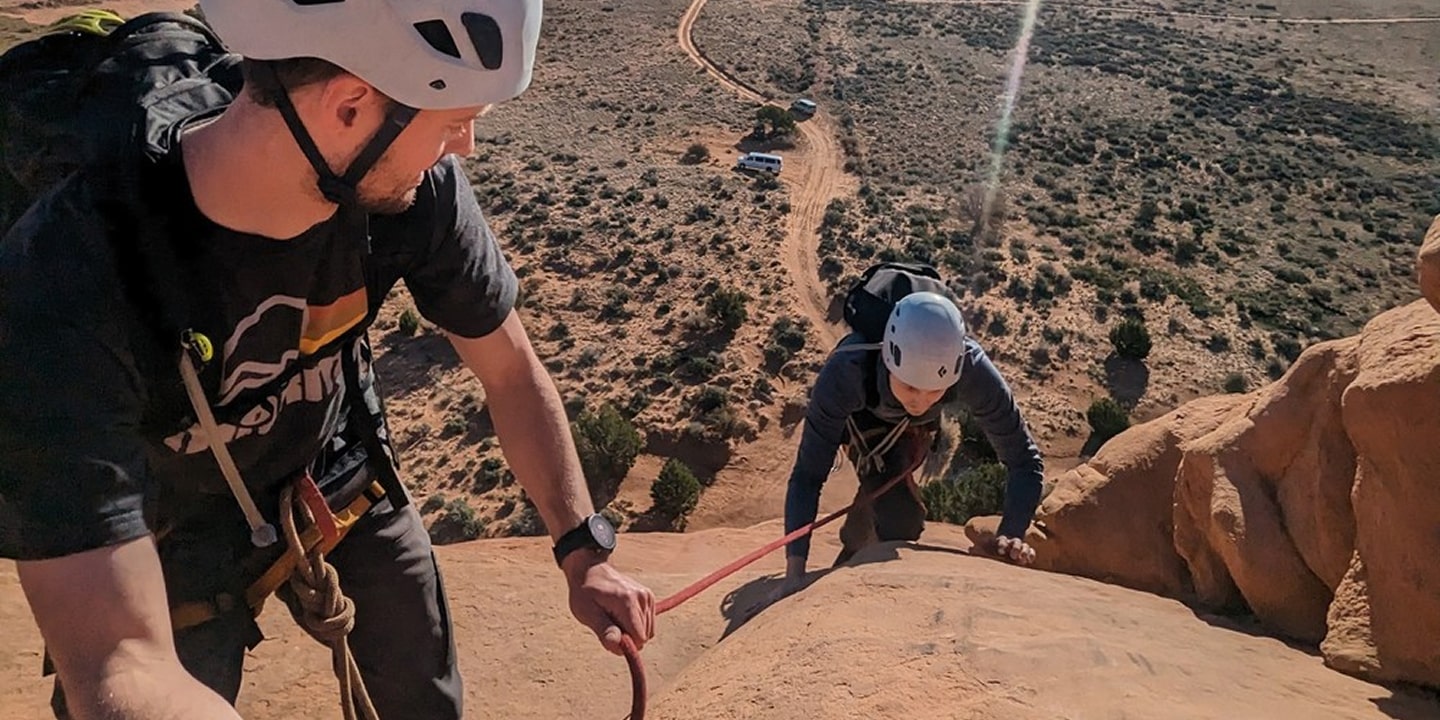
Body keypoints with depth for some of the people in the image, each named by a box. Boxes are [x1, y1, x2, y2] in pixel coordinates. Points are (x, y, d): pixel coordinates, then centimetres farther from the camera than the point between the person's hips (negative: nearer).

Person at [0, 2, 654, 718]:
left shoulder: (417, 187, -28)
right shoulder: (60, 291, -39)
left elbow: (510, 370, -10)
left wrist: (584, 551, -7)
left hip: (337, 476, 3)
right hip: (180, 531, -2)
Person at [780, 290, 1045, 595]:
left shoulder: (972, 369, -42)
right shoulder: (846, 372, -46)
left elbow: (1025, 460, -31)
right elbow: (807, 475, -41)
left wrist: (1011, 535, -45)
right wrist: (795, 573, -47)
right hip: (862, 412, -2)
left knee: (886, 493, 16)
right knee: (901, 517, -18)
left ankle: (851, 559, 47)